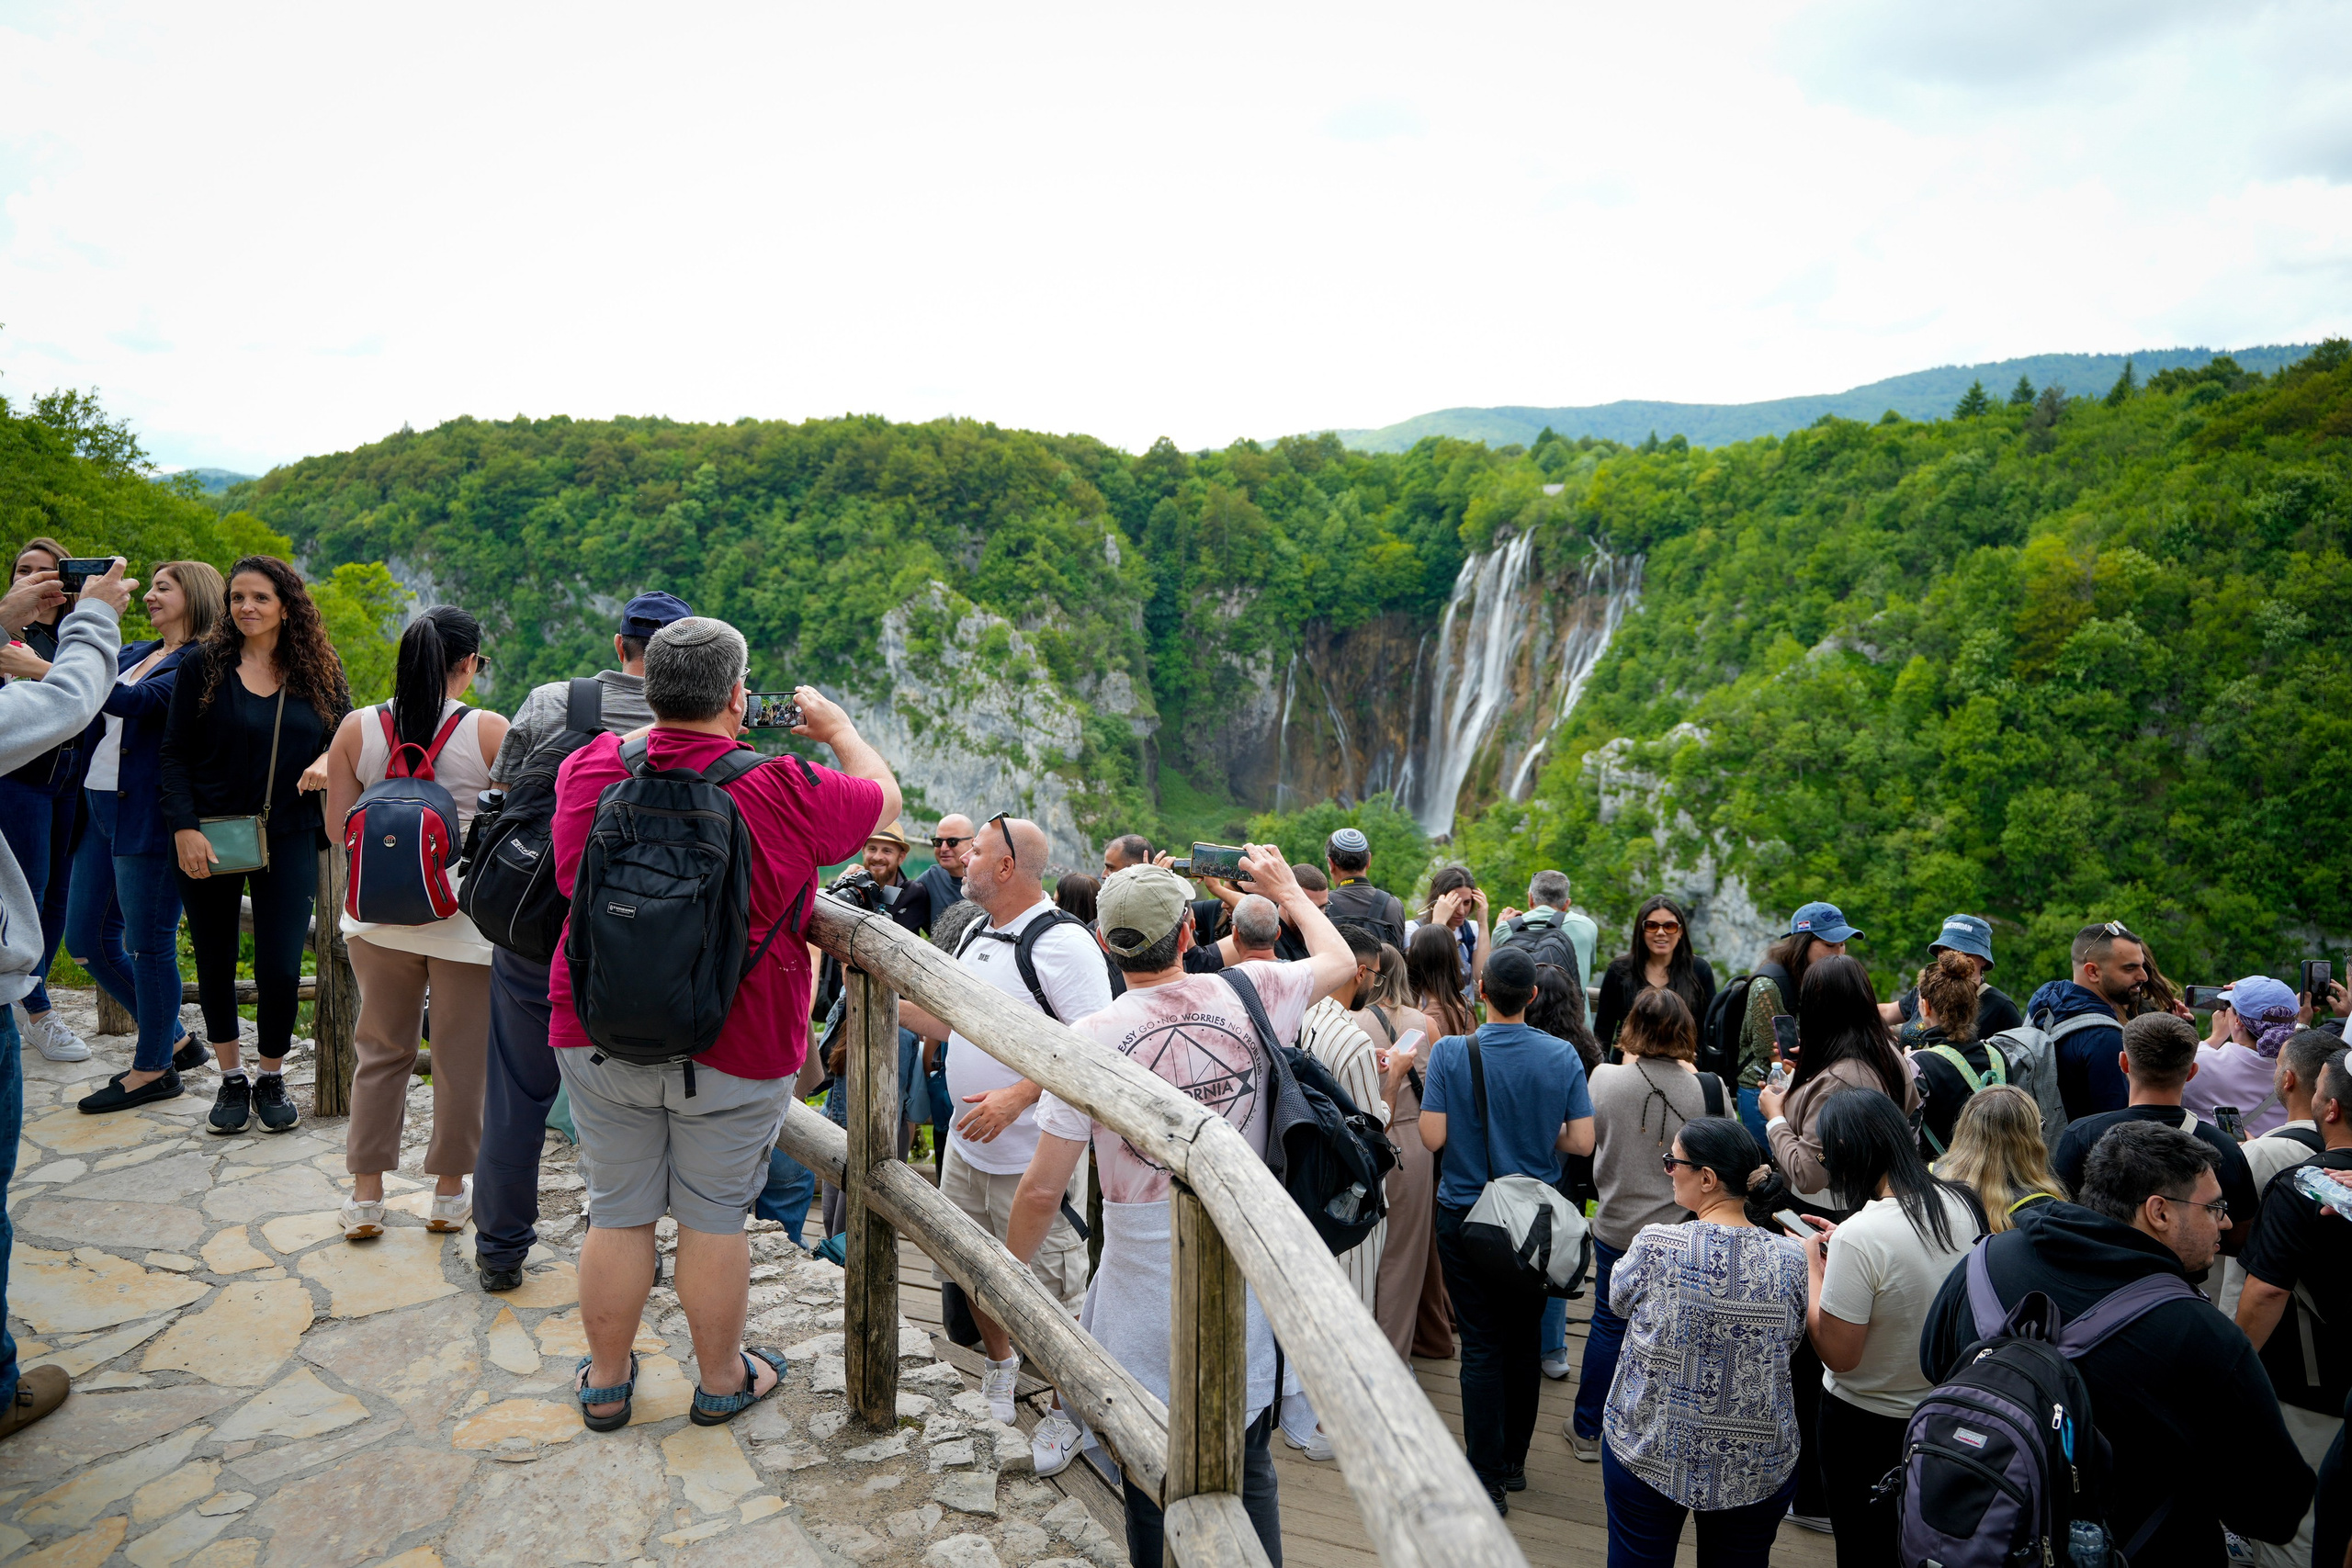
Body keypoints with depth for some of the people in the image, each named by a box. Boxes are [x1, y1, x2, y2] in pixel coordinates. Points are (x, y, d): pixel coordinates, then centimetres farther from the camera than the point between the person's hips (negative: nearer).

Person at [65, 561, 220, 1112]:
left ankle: (154, 1069, 16)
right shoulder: (135, 653, 18)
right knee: (86, 939, 14)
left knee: (149, 944, 1)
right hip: (99, 808, 9)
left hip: (149, 816, -9)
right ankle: (173, 1038, 27)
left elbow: (137, 701, -24)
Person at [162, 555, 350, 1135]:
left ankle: (272, 1078, 17)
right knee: (215, 961, 9)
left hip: (289, 837, 0)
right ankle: (231, 1080, 26)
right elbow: (174, 754, -1)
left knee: (280, 967, -5)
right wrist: (185, 829, -11)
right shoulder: (203, 667, -1)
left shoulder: (319, 673, 3)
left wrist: (330, 762, -13)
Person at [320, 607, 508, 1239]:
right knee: (461, 1056, 10)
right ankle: (449, 1193, 22)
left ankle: (365, 1197, 24)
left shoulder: (356, 729, -2)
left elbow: (339, 824, 3)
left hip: (381, 914, 3)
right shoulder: (490, 731, -11)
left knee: (382, 1050, 17)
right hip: (465, 917, -3)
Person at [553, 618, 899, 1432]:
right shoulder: (786, 790, -16)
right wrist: (837, 727, 20)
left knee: (617, 1213, 17)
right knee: (714, 1217, 12)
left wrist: (668, 725, 22)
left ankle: (605, 1381, 34)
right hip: (735, 1047, -3)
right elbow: (883, 796, 2)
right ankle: (720, 1379, 30)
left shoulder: (591, 769, -5)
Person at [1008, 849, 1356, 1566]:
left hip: (1145, 1291, -2)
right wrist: (1286, 889, 28)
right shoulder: (1250, 994, -9)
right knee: (1248, 1473, 19)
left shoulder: (1093, 1040, -14)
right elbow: (1340, 960, 13)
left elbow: (1042, 1191, -11)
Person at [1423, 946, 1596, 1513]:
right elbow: (1582, 1142, -8)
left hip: (1466, 1215, -2)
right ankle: (1514, 1462, 30)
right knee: (1525, 1339, 17)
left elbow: (1432, 1137, -14)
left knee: (1482, 1347, 4)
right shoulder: (1563, 1056, -9)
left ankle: (1487, 1481, 7)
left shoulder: (1450, 1052, -15)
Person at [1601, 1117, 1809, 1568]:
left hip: (1646, 1451, -2)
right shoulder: (1790, 1260, -11)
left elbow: (1618, 1299, 1)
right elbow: (1791, 1342, 6)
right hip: (1756, 1466, 3)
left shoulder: (1656, 1245, -20)